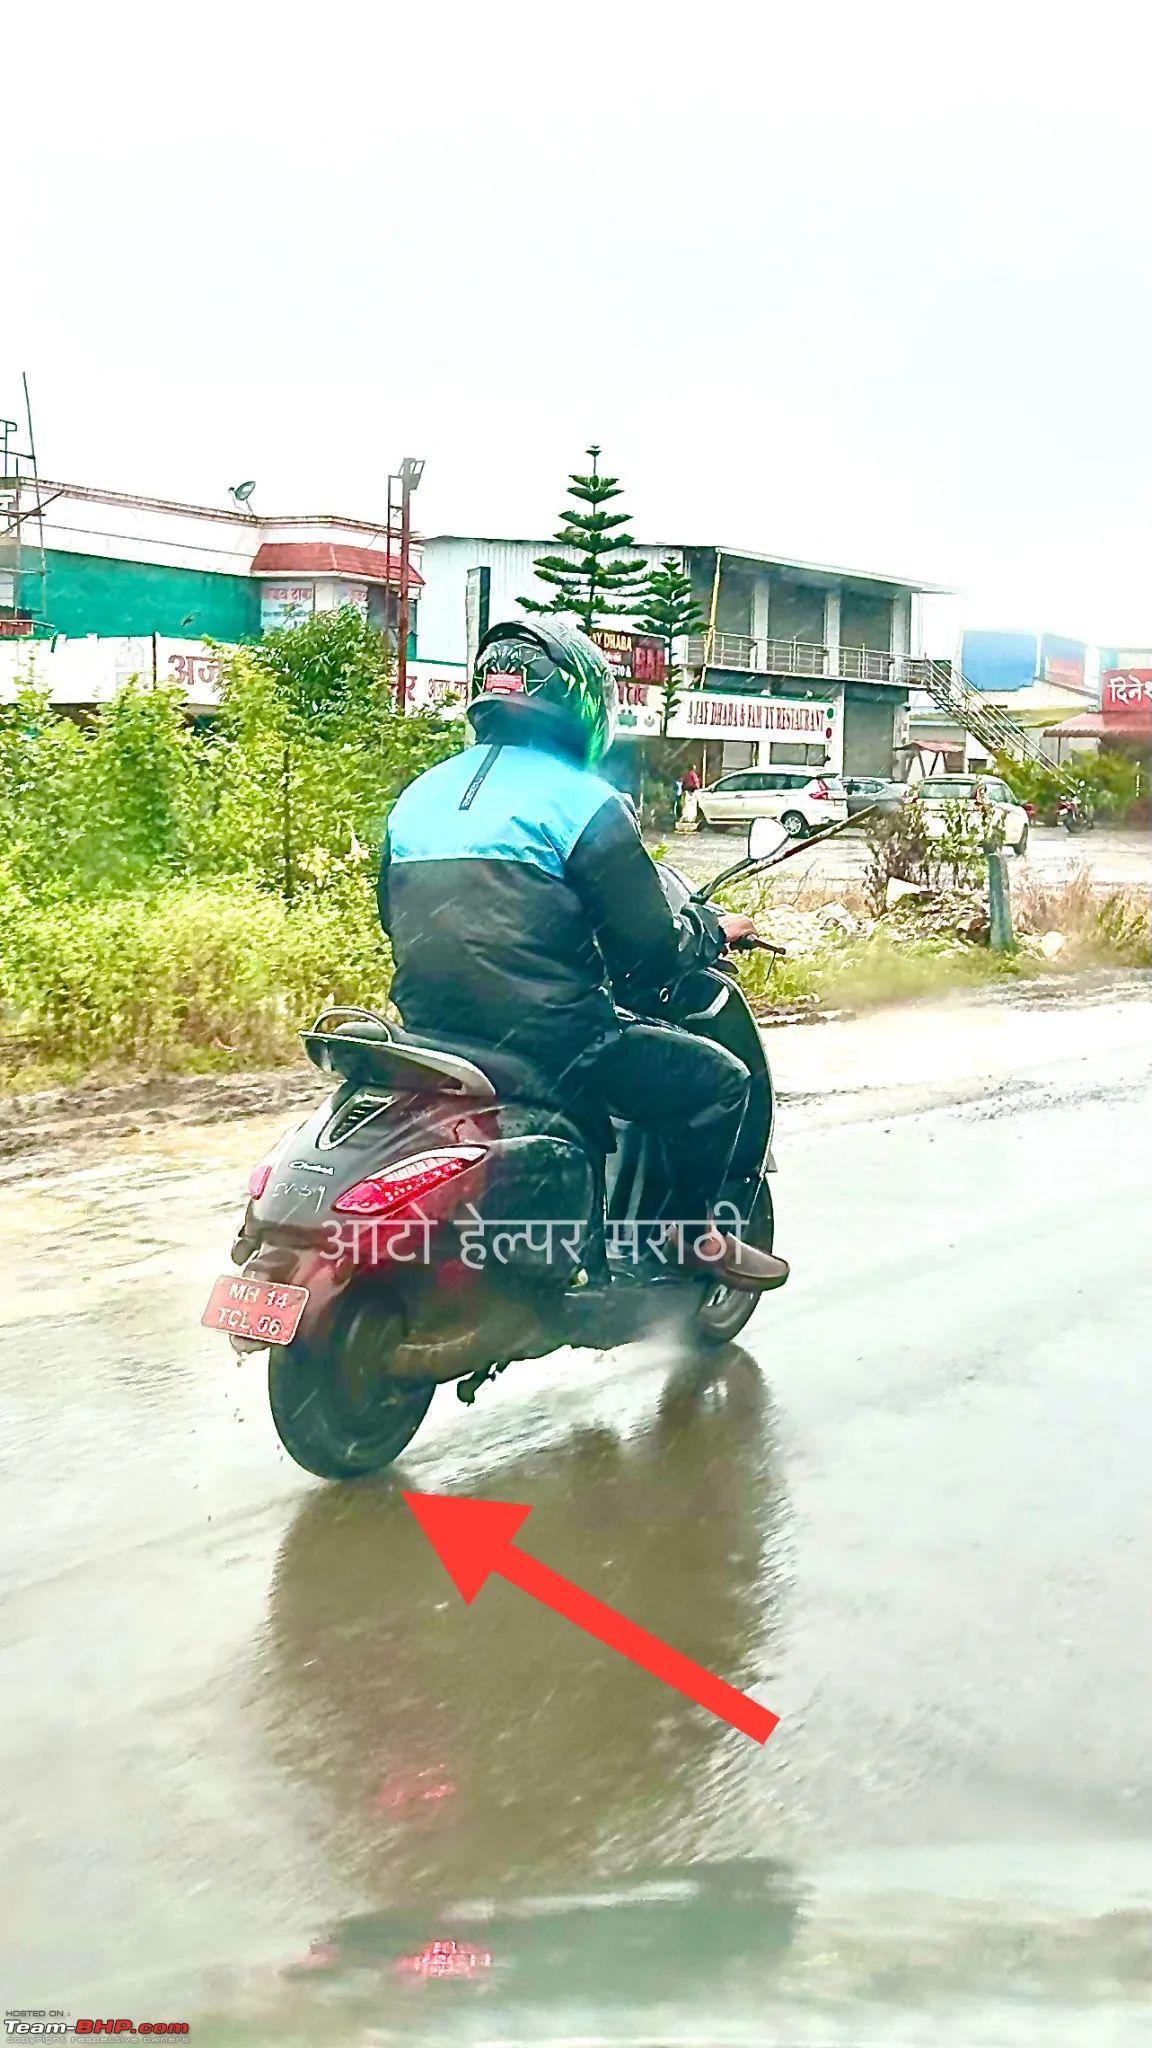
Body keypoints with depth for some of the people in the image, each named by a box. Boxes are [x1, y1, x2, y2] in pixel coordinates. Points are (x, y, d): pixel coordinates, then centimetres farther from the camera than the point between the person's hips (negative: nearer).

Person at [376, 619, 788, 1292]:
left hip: (430, 1032, 8)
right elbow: (649, 951, -8)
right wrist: (713, 929, 13)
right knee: (717, 1078, 6)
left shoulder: (418, 795, 12)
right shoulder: (585, 801, -8)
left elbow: (396, 918, 22)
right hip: (547, 1039, -8)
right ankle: (697, 1234, 17)